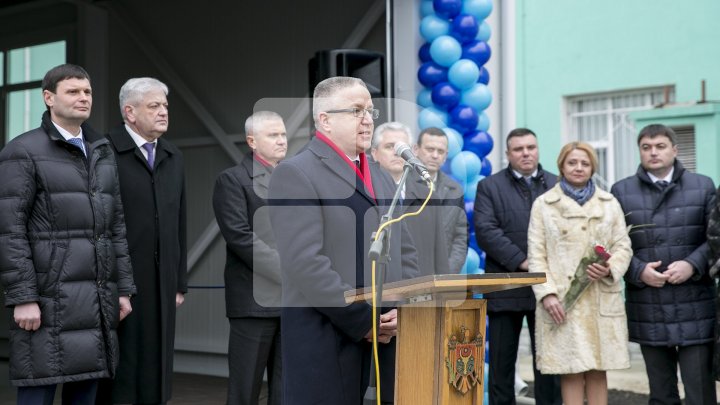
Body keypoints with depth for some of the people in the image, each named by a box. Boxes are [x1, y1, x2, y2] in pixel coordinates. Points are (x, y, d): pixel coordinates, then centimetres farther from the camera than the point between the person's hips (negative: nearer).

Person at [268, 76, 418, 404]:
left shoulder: (381, 179, 18)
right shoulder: (295, 174, -7)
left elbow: (404, 253, 18)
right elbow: (306, 263, -16)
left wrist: (401, 310, 0)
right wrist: (364, 320, -15)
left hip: (383, 337, 7)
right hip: (324, 341, -7)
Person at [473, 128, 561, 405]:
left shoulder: (558, 186, 11)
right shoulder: (489, 187, 4)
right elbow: (485, 231, -8)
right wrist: (523, 262, -15)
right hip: (506, 287, -2)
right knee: (501, 363, 4)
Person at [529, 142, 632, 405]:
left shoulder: (609, 203, 13)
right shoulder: (543, 204, 7)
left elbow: (623, 246, 11)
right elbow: (536, 255, 2)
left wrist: (610, 268, -11)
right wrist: (547, 293, -10)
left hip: (602, 301, 2)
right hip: (562, 300, -2)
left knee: (597, 370, 5)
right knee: (571, 371, -2)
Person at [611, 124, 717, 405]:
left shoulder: (703, 186, 7)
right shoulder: (621, 191, 7)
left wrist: (692, 265, -12)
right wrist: (638, 271, -11)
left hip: (695, 308, -1)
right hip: (648, 310, 1)